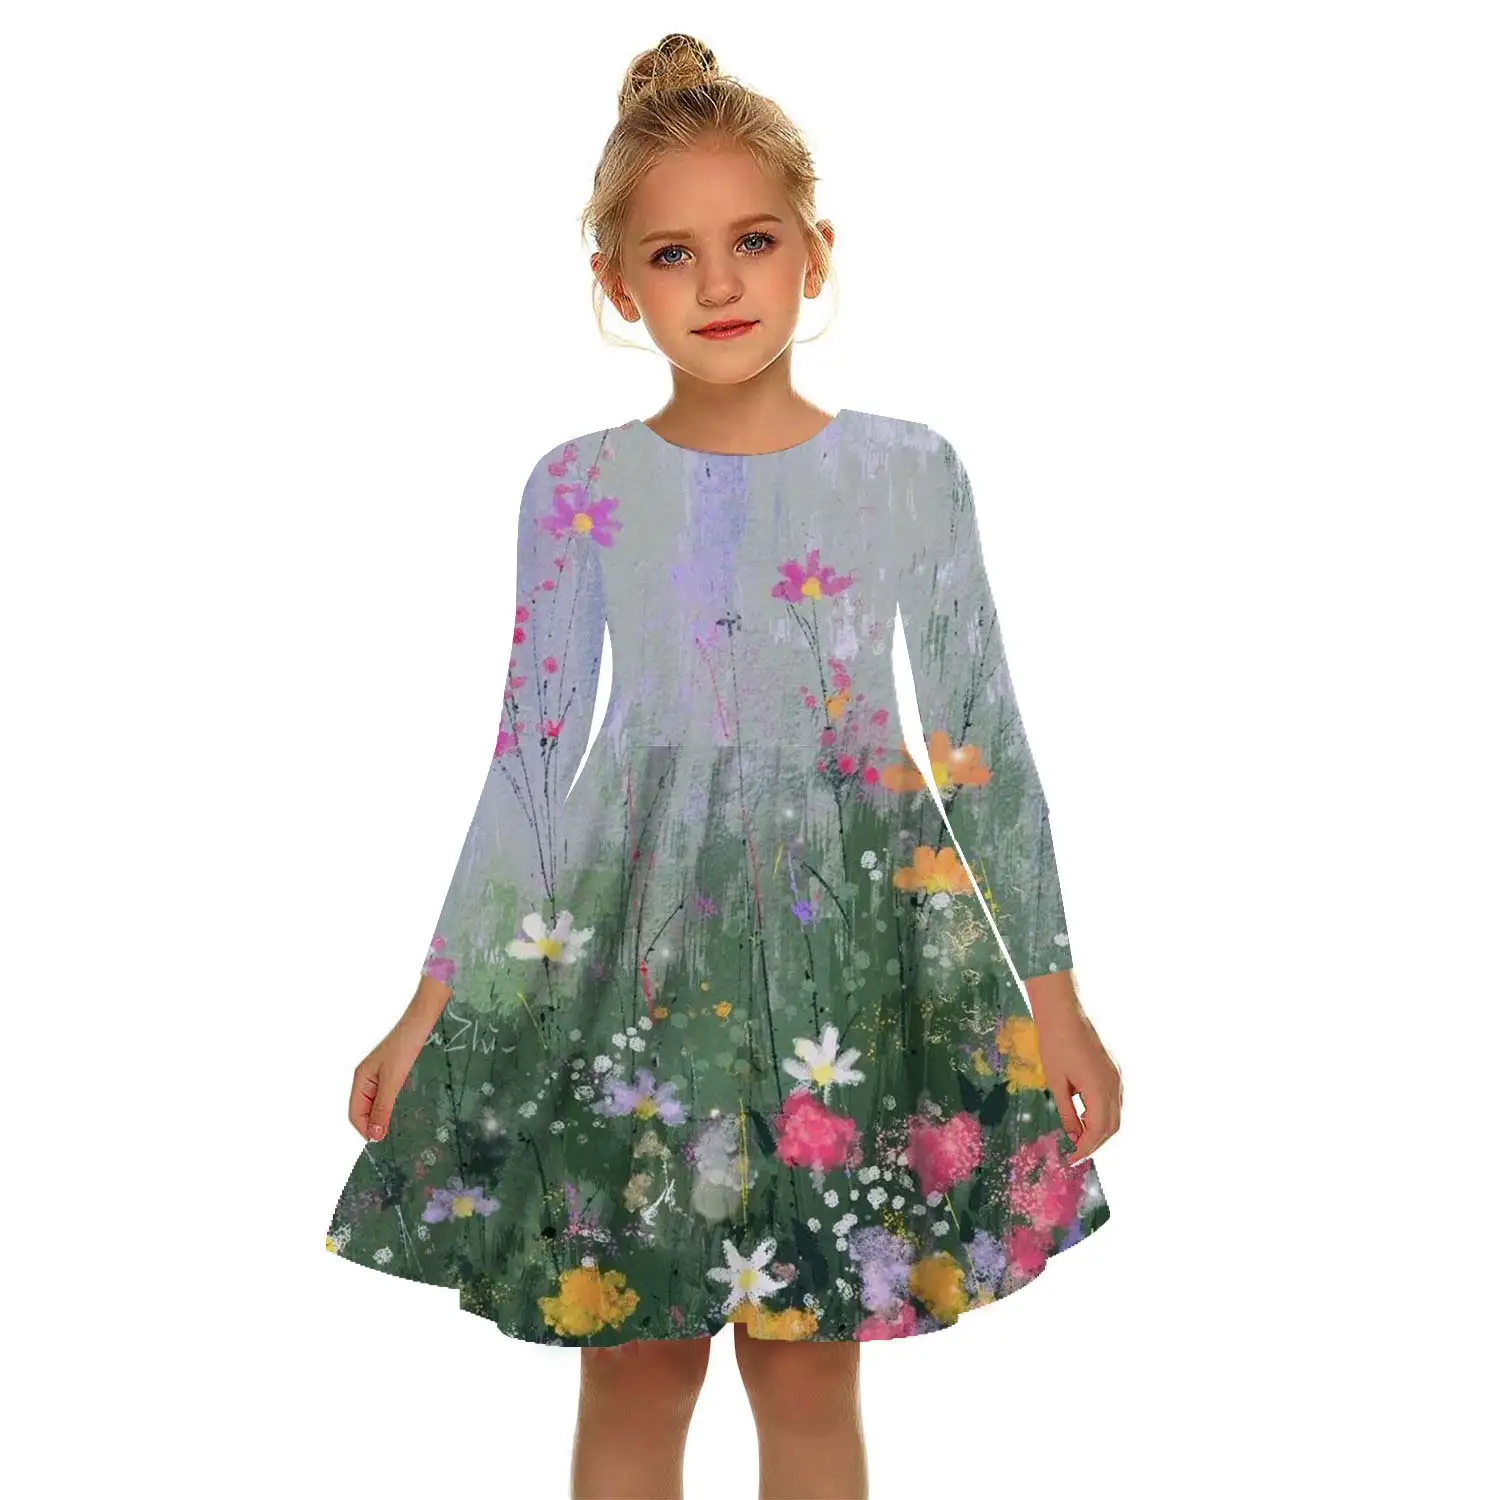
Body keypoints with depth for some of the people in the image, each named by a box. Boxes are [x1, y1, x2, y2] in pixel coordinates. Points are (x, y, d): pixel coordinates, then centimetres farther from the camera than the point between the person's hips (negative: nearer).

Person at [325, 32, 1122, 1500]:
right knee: (632, 1366, 10)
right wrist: (434, 1001, 3)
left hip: (848, 927, 0)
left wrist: (1053, 994, 1)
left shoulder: (908, 474, -2)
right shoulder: (579, 486, -1)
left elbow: (984, 743, 1)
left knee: (809, 1369, 10)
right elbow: (533, 754, 3)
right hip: (636, 929, 1)